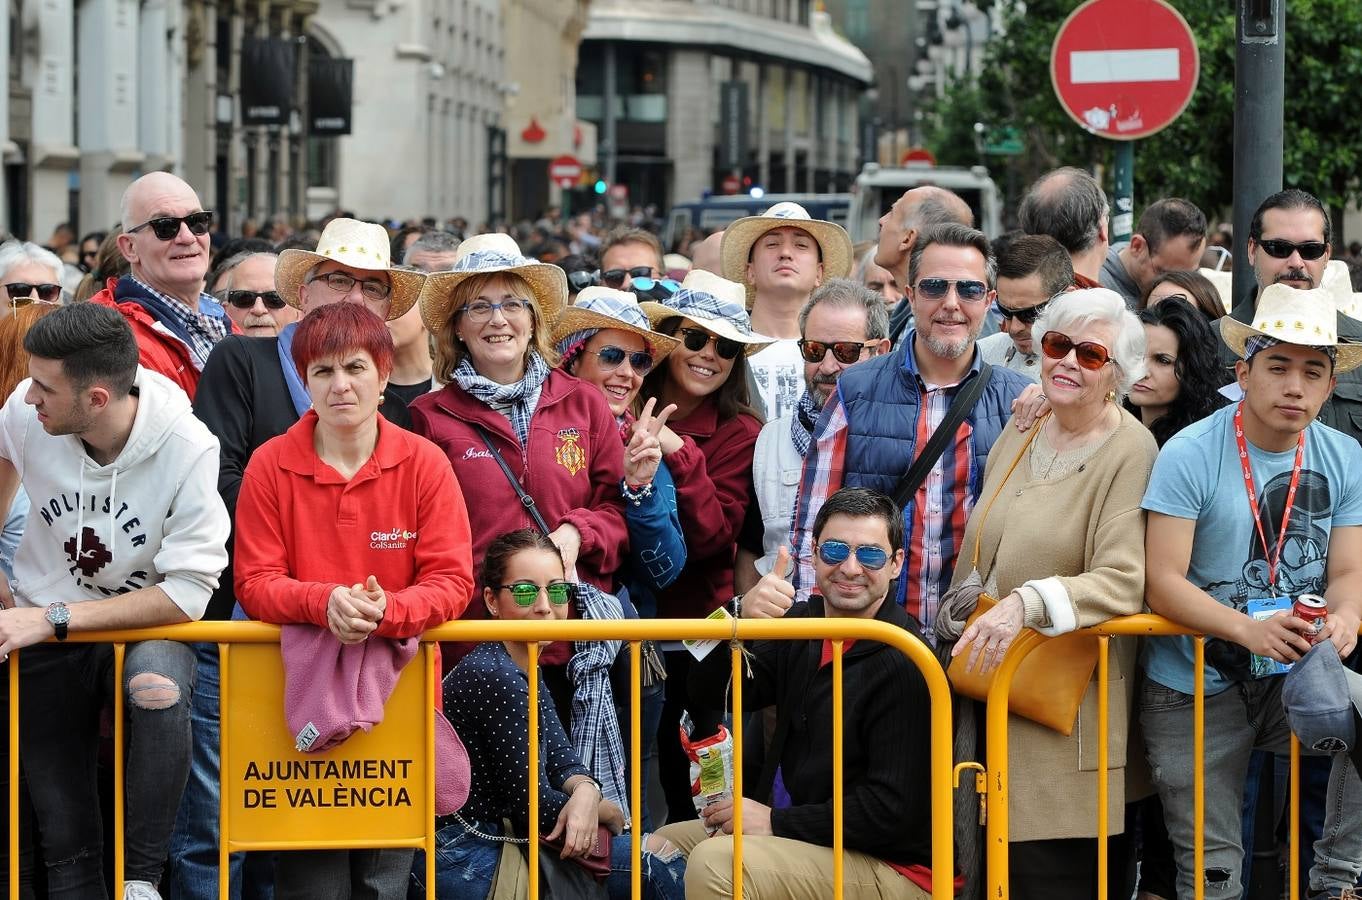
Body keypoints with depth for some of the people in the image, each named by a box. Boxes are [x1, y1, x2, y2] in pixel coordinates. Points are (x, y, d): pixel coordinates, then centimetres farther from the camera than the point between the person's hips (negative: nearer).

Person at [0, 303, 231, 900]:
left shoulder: (189, 450, -25)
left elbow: (188, 594, -25)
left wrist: (52, 619, -27)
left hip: (148, 626, -4)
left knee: (156, 687, -38)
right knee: (66, 841, 1)